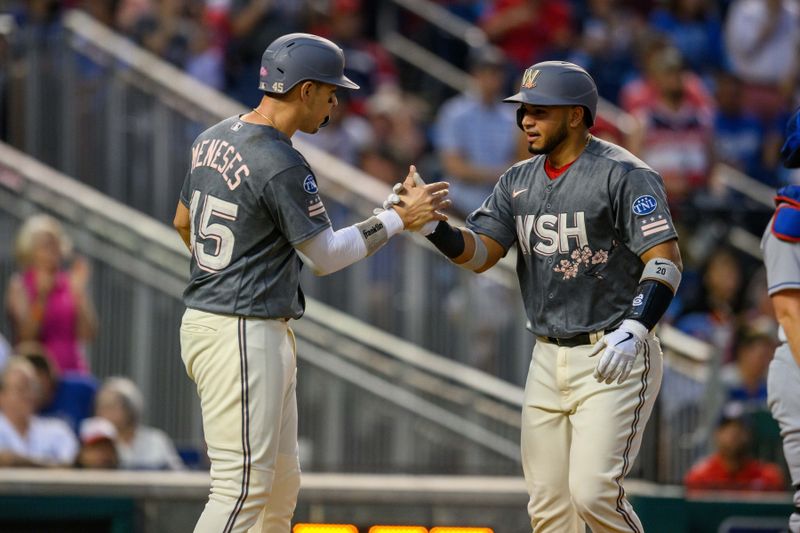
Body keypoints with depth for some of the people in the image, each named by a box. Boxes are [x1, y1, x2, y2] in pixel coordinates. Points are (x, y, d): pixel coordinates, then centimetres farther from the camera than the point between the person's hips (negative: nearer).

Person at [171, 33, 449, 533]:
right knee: (242, 489, -11)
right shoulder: (283, 166, -19)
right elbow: (326, 256, -12)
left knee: (282, 485, 14)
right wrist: (399, 218, -4)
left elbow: (184, 221, 22)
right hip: (242, 336, -10)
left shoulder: (214, 139, 9)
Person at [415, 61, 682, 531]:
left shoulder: (622, 174, -10)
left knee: (592, 493, -18)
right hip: (548, 360, 7)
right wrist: (436, 228, -15)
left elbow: (666, 258, -17)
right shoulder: (519, 181, 13)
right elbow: (480, 252, 6)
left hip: (614, 357, -7)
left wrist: (635, 328, -30)